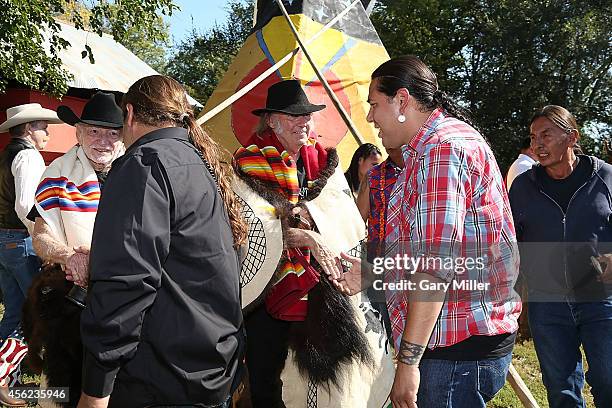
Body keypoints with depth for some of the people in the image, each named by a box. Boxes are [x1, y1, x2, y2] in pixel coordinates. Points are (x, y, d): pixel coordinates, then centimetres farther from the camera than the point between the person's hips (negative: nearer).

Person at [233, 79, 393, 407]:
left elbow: (349, 216, -4)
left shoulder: (324, 161, 9)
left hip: (326, 295, 3)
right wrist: (308, 237, -22)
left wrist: (312, 212, -22)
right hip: (271, 293, -3)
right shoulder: (249, 164, -3)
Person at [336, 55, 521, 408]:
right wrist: (371, 275, 20)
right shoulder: (433, 146, 19)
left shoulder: (442, 148, -16)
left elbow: (435, 264, -24)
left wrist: (408, 360, -22)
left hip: (458, 350, -10)